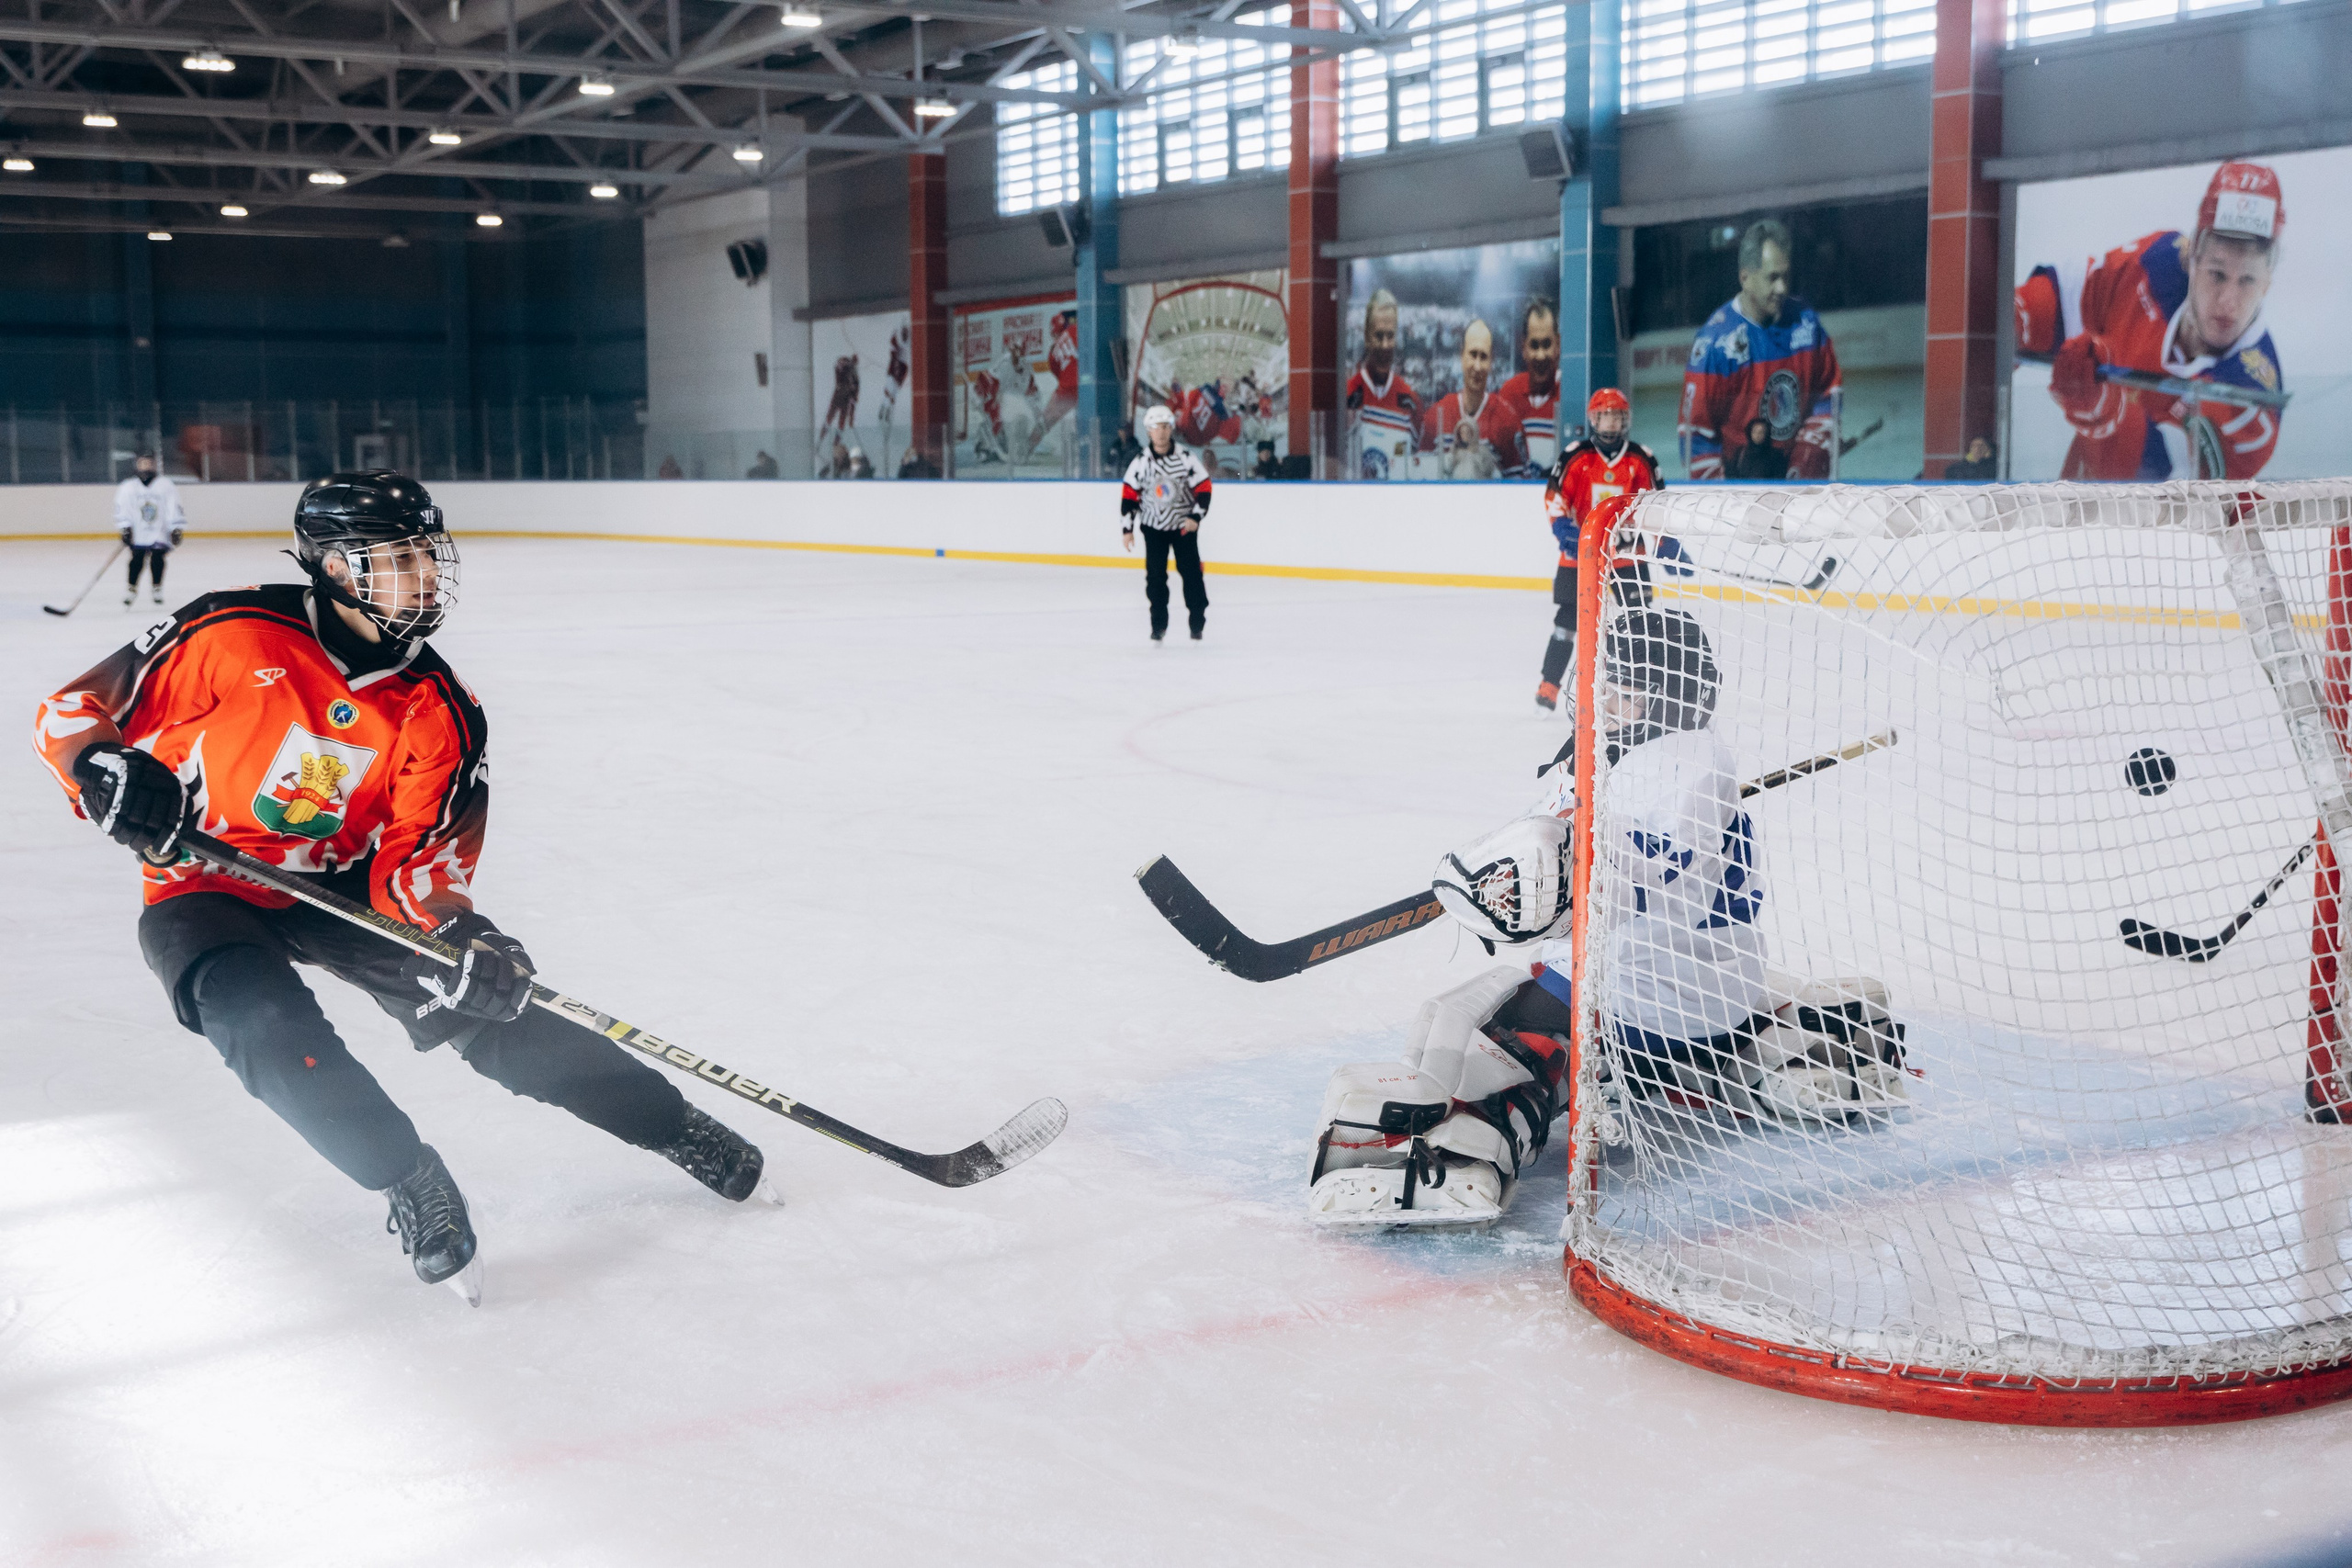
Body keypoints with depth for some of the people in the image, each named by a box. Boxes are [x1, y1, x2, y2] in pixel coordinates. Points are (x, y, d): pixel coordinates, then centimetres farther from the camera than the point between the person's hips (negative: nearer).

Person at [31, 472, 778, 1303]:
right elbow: (73, 709, -12)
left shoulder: (439, 712, -11)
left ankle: (670, 1125, 7)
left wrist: (452, 931, -31)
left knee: (487, 1002, -8)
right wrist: (106, 770, -34)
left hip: (343, 886, 3)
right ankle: (411, 1181, -14)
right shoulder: (230, 637, -22)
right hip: (205, 890, -3)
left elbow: (415, 862, -10)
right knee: (268, 1024, -32)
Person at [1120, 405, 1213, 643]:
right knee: (1155, 575, -2)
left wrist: (1195, 516, -16)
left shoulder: (1186, 457, -10)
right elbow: (1129, 495, 0)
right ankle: (1158, 624, 7)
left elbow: (1204, 487, -6)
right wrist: (1127, 528, -3)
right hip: (1154, 526, 1)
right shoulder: (1141, 462, -6)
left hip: (1184, 525, -1)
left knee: (1191, 572, -2)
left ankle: (1198, 621, 9)